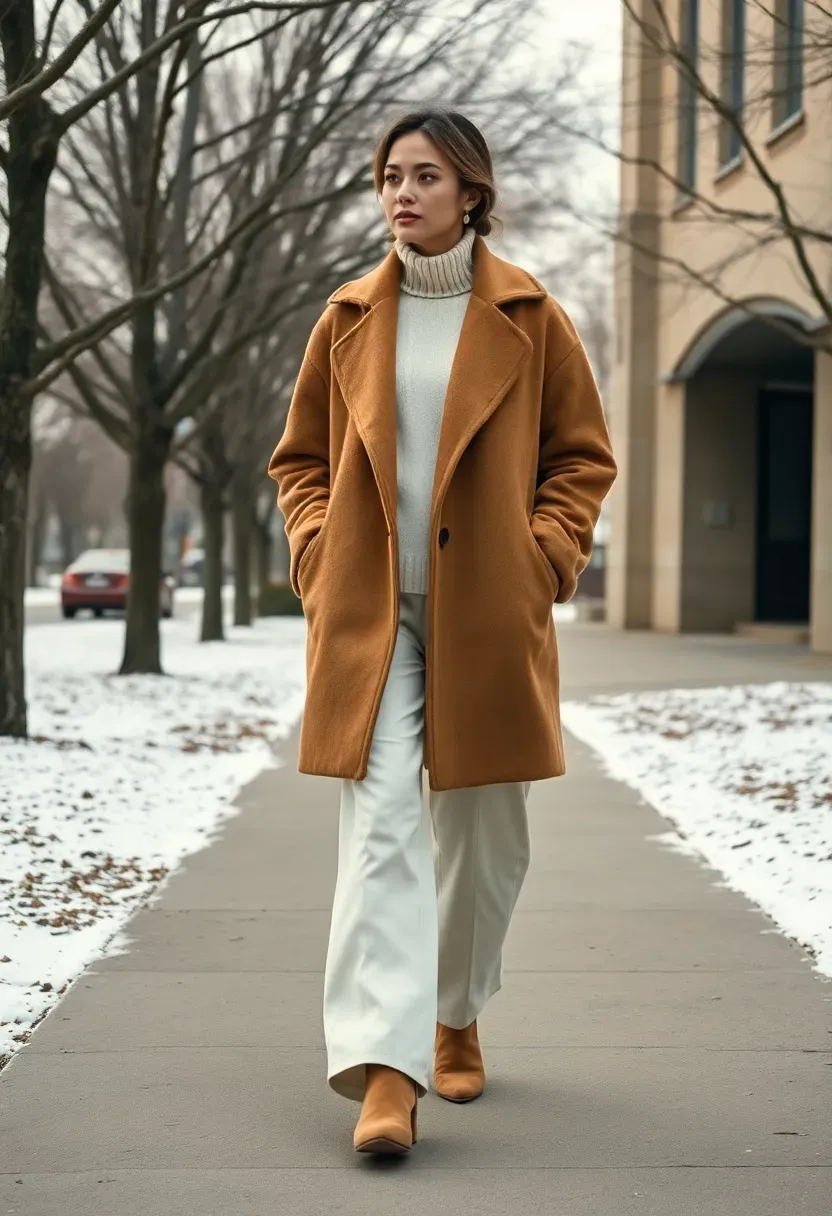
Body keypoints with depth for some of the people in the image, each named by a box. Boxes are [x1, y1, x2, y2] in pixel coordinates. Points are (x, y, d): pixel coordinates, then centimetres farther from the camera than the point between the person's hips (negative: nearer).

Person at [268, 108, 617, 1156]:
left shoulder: (528, 317, 2)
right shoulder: (349, 318, 7)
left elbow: (582, 455, 8)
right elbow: (300, 458, 15)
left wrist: (545, 557, -4)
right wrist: (316, 552, -1)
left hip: (487, 616, 0)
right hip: (367, 611, 0)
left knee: (483, 832, 10)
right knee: (381, 825, -12)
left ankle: (456, 1018, 34)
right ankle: (385, 1069, -15)